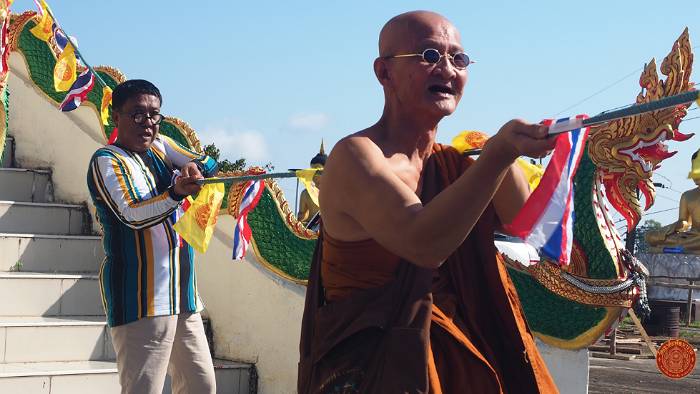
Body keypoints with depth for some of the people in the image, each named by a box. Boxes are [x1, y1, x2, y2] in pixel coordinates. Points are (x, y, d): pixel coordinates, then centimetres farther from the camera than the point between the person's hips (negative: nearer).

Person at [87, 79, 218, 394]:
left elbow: (209, 164, 5)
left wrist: (194, 166, -18)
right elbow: (132, 214, -23)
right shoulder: (107, 160, -8)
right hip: (141, 299, -8)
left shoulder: (159, 146, 15)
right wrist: (176, 193, -40)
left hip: (182, 297, 8)